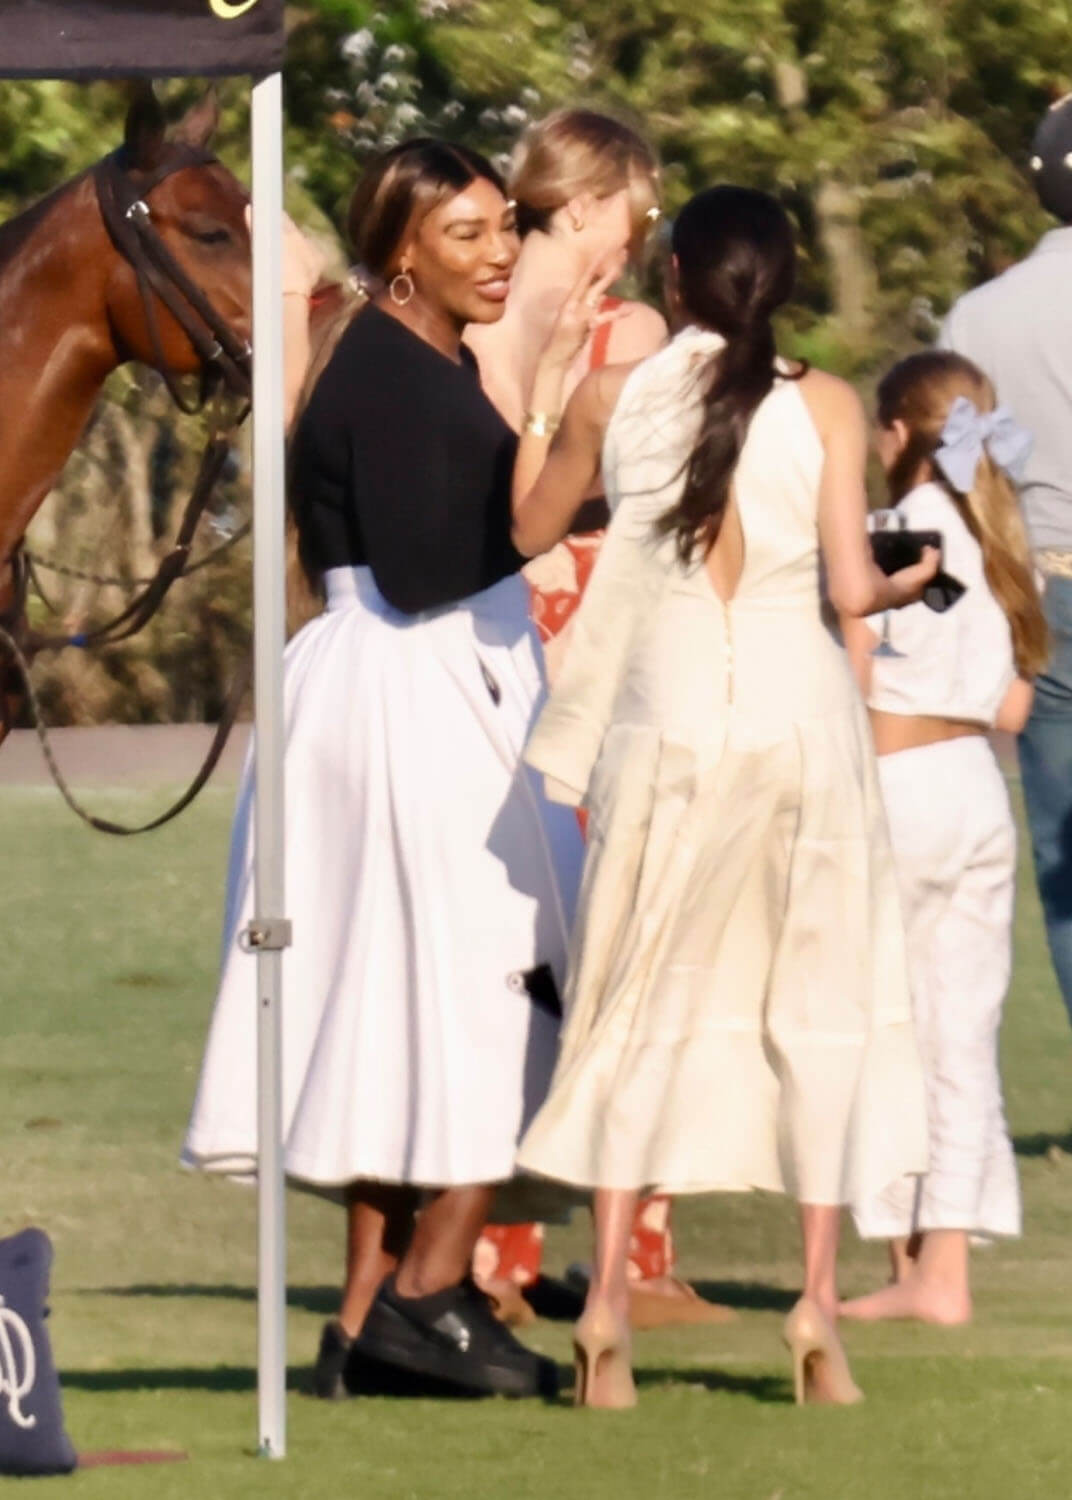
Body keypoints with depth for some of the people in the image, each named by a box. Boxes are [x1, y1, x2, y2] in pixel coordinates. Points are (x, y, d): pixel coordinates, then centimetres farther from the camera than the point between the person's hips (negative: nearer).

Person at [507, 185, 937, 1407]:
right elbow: (851, 588, -7)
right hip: (799, 713, -1)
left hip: (667, 720, 1)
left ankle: (607, 1300, -1)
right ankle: (818, 1304, 5)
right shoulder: (823, 407, -4)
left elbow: (528, 531, 15)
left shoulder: (610, 399, 0)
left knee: (639, 1001, 9)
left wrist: (537, 415, 32)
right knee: (818, 1006, 10)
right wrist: (909, 584, 15)